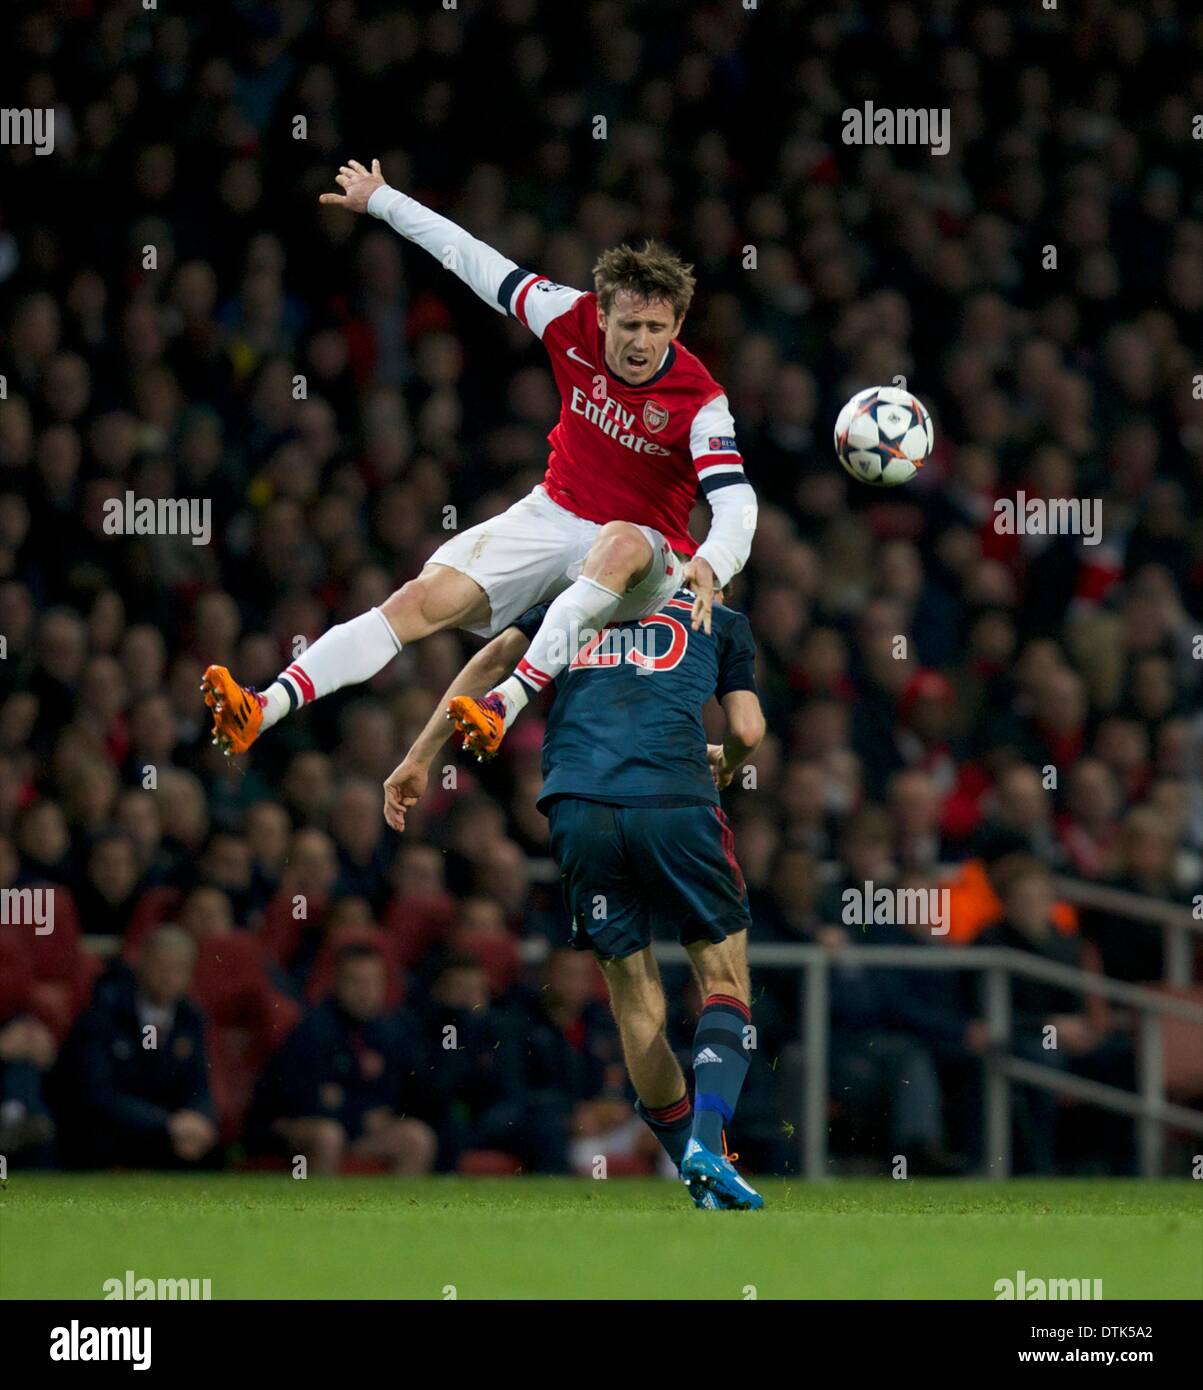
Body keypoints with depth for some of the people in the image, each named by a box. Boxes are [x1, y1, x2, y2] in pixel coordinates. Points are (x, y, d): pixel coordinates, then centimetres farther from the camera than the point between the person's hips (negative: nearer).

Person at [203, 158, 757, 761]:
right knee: (424, 598, -15)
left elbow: (736, 507, -28)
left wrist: (708, 567, -50)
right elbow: (477, 262, -1)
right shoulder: (574, 322, -10)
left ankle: (506, 702, -49)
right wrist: (382, 200, 8)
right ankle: (260, 710, -26)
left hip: (645, 552, -4)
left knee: (621, 542, -42)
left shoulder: (699, 401, -20)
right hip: (554, 514, 4)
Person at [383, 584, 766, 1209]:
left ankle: (704, 1182, 11)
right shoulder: (722, 620, 22)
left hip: (578, 808, 2)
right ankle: (707, 1140, -14)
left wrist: (418, 756, 11)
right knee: (725, 980, 8)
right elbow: (747, 731, 12)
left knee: (636, 1005, 10)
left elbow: (493, 657, 13)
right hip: (674, 803, -2)